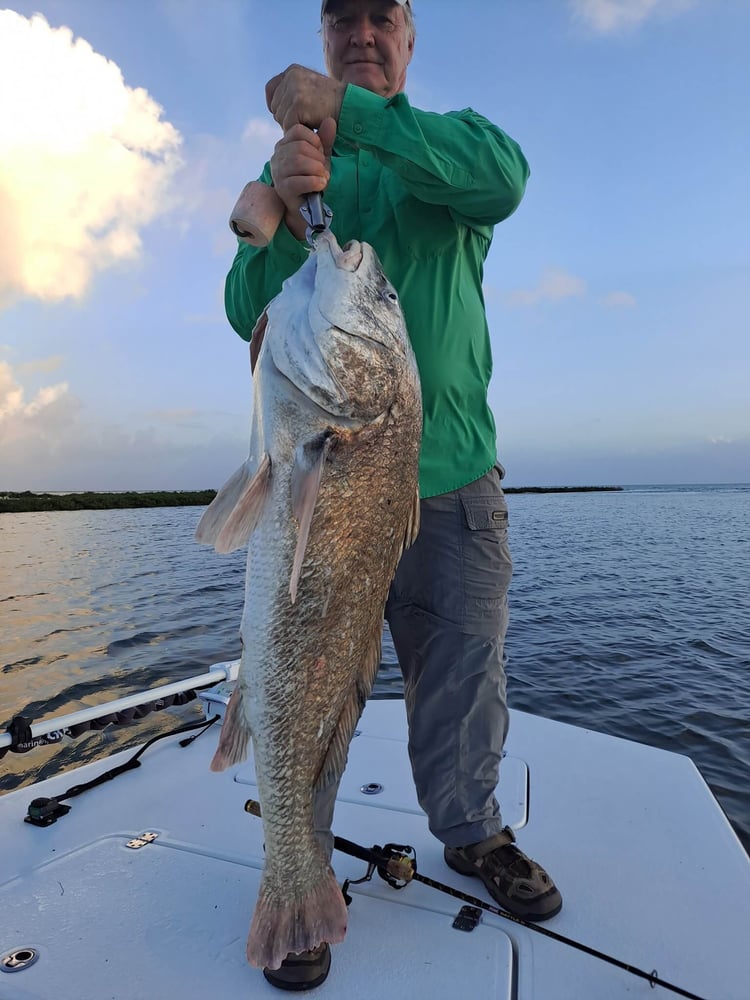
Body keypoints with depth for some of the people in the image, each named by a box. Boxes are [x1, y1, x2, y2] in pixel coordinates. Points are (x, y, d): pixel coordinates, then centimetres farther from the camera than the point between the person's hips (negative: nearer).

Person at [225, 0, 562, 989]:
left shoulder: (448, 146, 13)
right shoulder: (289, 167, 15)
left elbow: (502, 174, -13)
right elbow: (248, 314, 2)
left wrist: (348, 111, -17)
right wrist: (287, 215, -16)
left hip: (454, 466, 1)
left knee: (465, 657, 9)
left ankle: (472, 831, 33)